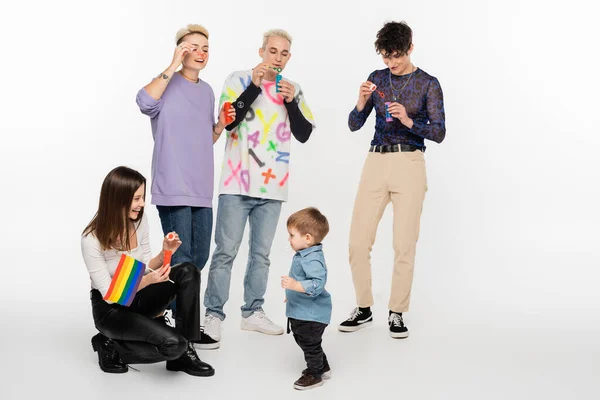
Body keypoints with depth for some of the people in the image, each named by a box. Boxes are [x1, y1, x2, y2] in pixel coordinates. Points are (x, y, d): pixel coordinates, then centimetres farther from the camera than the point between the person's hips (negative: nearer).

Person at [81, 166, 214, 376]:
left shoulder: (140, 220, -6)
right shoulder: (92, 239, -24)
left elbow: (146, 268, 3)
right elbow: (109, 295, -22)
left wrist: (164, 254, -18)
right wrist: (146, 281, -36)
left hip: (138, 297, 6)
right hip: (110, 308, -6)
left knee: (188, 272, -21)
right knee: (173, 343, -28)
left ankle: (184, 353, -11)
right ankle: (110, 347, -1)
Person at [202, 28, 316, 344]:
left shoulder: (293, 90, 10)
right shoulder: (239, 80, 1)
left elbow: (304, 135, 3)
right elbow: (228, 121, -12)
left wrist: (291, 102, -11)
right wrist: (255, 85, -17)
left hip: (272, 186, 4)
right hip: (237, 183, -4)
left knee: (261, 253, 10)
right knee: (226, 251, -4)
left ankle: (253, 312, 19)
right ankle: (214, 315, 3)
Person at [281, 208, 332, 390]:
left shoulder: (312, 259, -27)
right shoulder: (305, 255, 7)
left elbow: (317, 284, -38)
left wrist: (295, 285, -46)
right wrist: (293, 293, 33)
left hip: (311, 314, -11)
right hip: (301, 312, 11)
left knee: (310, 344, 4)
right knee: (303, 340, 24)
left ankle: (314, 374, 21)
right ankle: (323, 368, 38)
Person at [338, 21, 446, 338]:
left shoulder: (428, 84, 2)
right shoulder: (377, 79, 11)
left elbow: (439, 133, -4)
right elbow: (353, 125, 7)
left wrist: (409, 121, -20)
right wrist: (361, 103, -13)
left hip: (409, 165, -3)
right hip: (375, 163, 3)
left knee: (404, 244, -2)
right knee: (358, 241, -1)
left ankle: (396, 314, 12)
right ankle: (363, 310, 14)